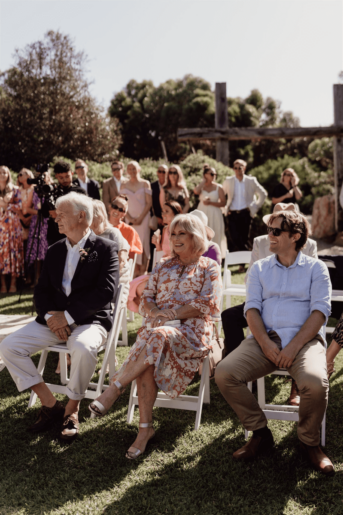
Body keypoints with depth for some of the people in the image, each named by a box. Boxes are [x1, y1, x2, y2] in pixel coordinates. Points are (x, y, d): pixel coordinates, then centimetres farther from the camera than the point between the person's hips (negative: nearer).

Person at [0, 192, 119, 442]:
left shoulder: (105, 248, -2)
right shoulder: (55, 250, 17)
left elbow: (106, 291, -14)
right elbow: (42, 290, 13)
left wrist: (68, 316, -18)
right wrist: (50, 315, -9)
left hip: (89, 319, -6)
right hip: (54, 319, 6)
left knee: (84, 349, -39)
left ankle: (72, 409, -13)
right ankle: (50, 404, -2)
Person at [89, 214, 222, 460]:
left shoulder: (209, 268, 10)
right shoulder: (162, 266, 24)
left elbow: (207, 304, -3)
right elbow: (146, 299, 18)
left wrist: (172, 314, -13)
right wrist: (155, 312, -6)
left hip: (191, 332, -3)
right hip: (157, 327, 4)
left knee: (157, 336, -38)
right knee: (146, 362, -31)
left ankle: (115, 388, -33)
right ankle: (145, 427, -26)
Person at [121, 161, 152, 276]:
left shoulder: (145, 184, 3)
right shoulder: (124, 186, 9)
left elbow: (149, 203, -2)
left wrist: (140, 218, -10)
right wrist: (130, 219, -5)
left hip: (143, 218, -2)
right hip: (130, 219, 2)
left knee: (144, 243, -5)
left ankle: (143, 272, 0)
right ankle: (136, 272, 3)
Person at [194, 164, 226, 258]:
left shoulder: (218, 187, 4)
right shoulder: (201, 186, 6)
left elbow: (223, 203, -1)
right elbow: (196, 191, -19)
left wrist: (210, 203, -12)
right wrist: (204, 181, -6)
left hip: (214, 215, -1)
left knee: (215, 236, -1)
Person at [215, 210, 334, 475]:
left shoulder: (315, 268, 10)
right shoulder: (259, 268, 18)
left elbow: (320, 311, -2)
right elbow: (252, 309, 6)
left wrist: (294, 347, -16)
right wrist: (266, 344, -12)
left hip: (304, 339, -3)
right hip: (265, 338, 3)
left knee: (315, 382, -34)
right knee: (224, 373, -22)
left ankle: (310, 442, -3)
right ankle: (260, 433, -1)